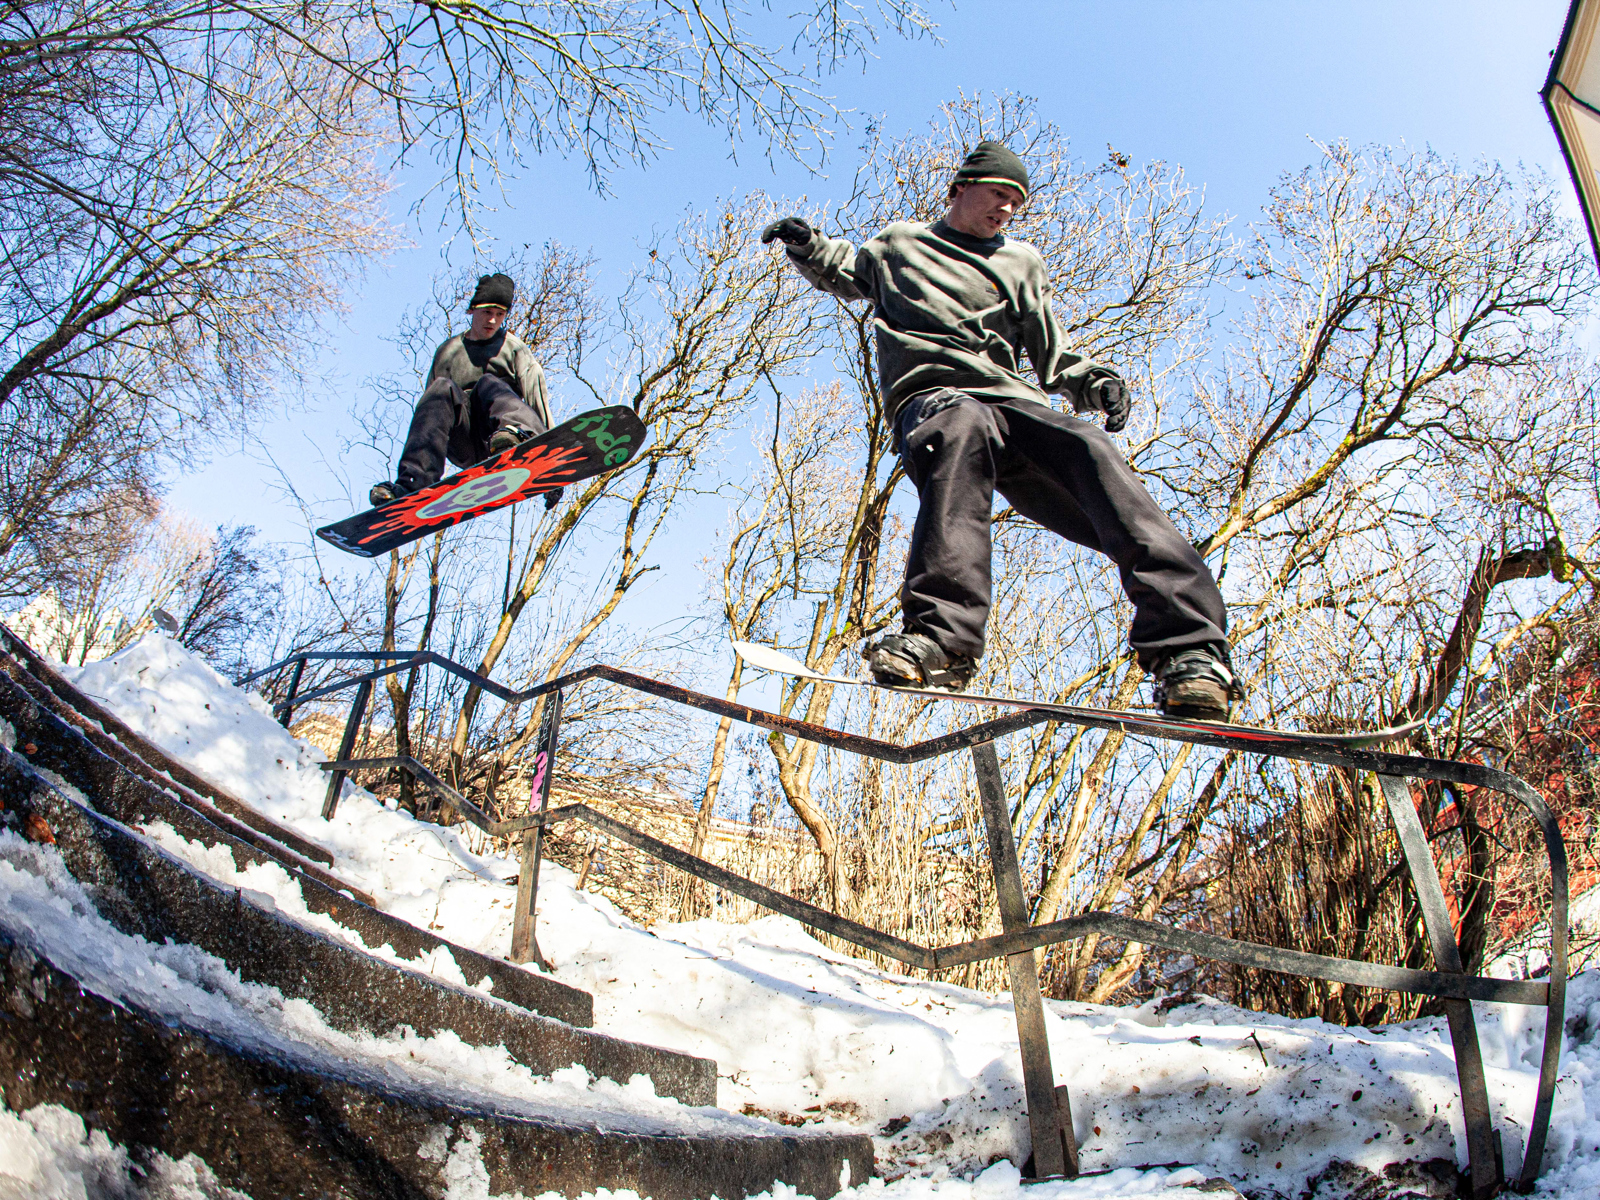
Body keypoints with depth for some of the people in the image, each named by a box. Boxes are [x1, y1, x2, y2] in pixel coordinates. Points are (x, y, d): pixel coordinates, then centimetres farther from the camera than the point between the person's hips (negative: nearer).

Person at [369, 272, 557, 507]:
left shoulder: (514, 349, 14)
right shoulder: (448, 352, 21)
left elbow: (537, 399, 2)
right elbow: (430, 407, 19)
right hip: (463, 448, 2)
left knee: (488, 383, -25)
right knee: (442, 388, -24)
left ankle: (519, 436, -62)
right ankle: (412, 483, -42)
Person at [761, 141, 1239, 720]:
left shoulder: (1022, 262, 30)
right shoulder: (899, 244, 27)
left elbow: (1053, 356, 26)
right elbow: (845, 273, 44)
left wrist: (1094, 382, 4)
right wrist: (809, 245, 22)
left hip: (1013, 400, 2)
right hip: (930, 398, -2)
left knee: (1089, 451, -31)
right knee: (964, 430, -41)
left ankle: (1187, 648, -45)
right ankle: (942, 635, -55)